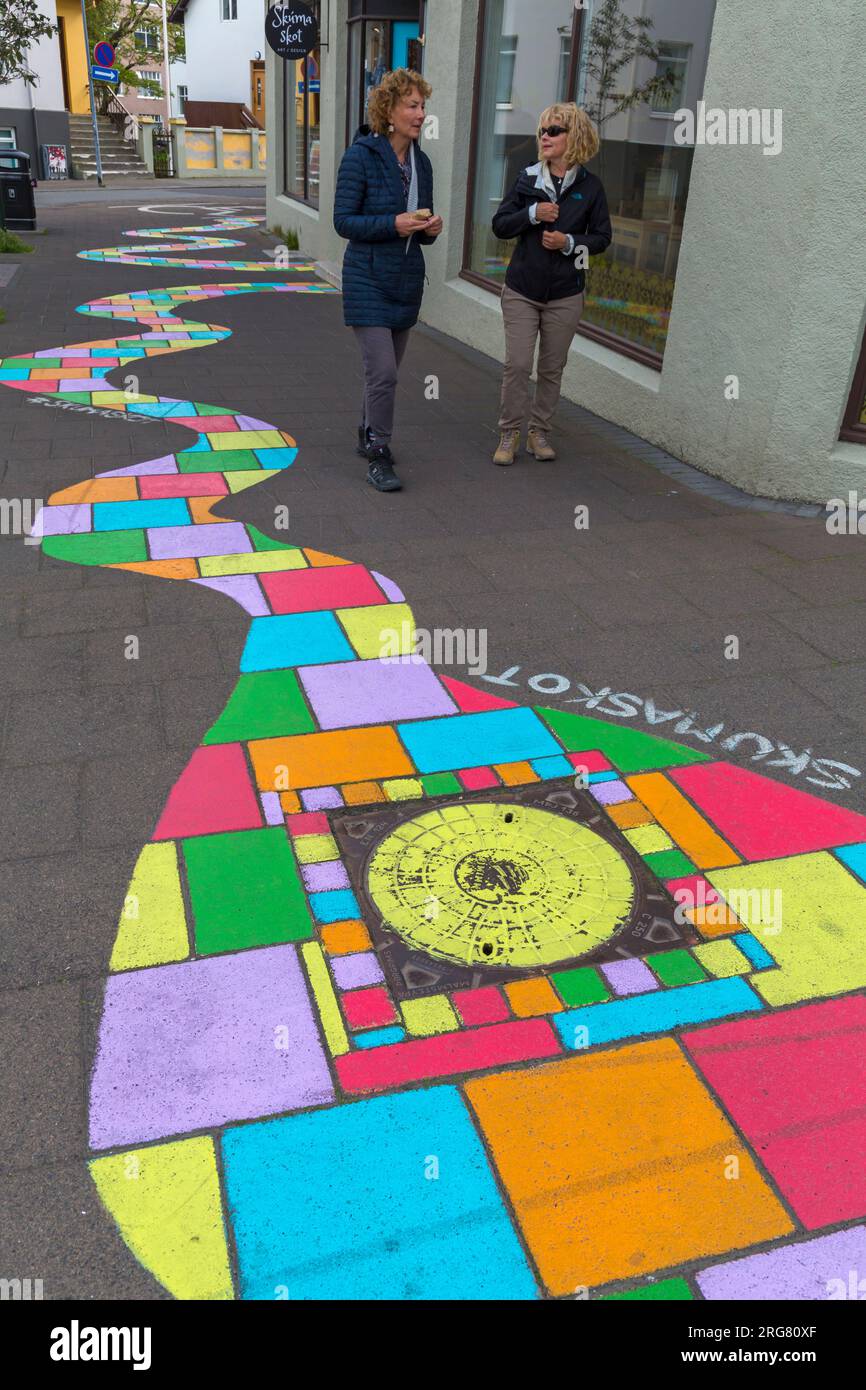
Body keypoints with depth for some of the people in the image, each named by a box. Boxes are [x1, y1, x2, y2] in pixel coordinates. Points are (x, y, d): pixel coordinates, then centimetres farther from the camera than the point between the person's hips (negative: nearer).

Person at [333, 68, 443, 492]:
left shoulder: (421, 162, 9)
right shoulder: (360, 156, -10)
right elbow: (343, 220, -12)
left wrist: (430, 229, -7)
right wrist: (393, 224, -24)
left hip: (407, 279, 7)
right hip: (369, 281, -6)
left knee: (387, 368, 15)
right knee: (383, 371, -13)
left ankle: (368, 436, 32)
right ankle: (378, 457, -2)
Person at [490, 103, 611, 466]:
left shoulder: (590, 186, 1)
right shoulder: (527, 178, 3)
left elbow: (602, 237, 4)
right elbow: (500, 225, 1)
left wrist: (570, 242, -14)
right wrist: (533, 214, -15)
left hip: (565, 293, 0)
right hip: (522, 289, 0)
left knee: (552, 367, 8)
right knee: (517, 364, -5)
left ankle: (539, 432, 20)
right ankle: (509, 434, 7)